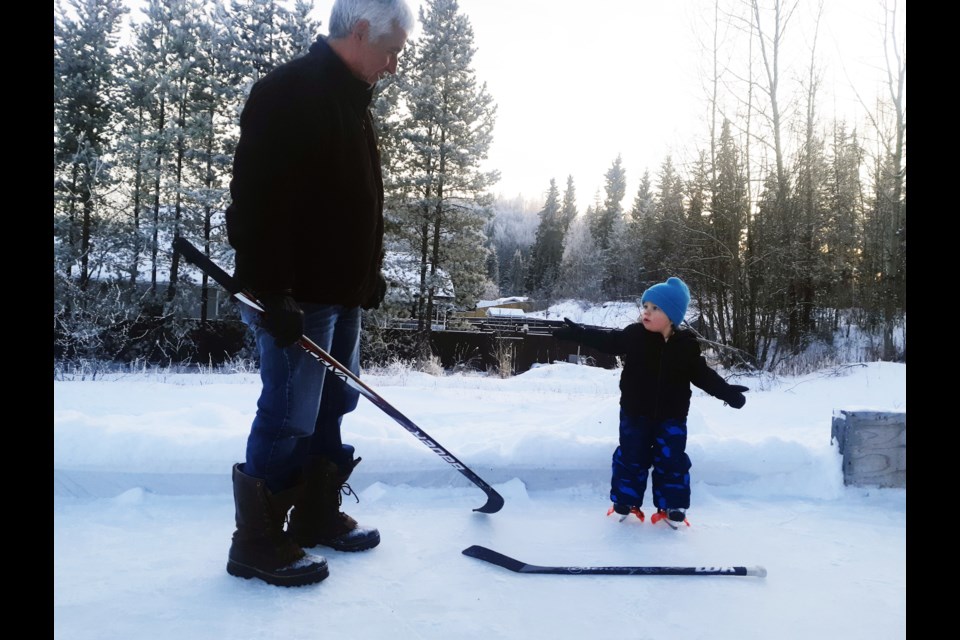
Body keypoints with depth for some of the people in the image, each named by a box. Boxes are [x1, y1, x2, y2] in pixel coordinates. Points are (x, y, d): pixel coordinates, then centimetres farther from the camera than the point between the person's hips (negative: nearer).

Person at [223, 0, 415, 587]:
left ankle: (317, 515, 31)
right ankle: (258, 541, 12)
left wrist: (370, 273, 20)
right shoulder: (287, 94, -14)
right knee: (289, 417, -3)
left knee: (332, 407, 16)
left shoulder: (353, 103, 16)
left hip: (343, 293, 10)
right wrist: (272, 294, -24)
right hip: (296, 297, -10)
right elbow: (257, 202, -22)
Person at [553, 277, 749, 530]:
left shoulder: (686, 345, -8)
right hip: (635, 413, 0)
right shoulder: (634, 335, -8)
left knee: (671, 461, 7)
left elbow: (703, 374, -1)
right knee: (631, 458, 9)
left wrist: (726, 391, -11)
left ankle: (672, 507, 22)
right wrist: (577, 332, -6)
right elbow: (606, 340, 0)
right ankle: (624, 502, 24)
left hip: (671, 417, 0)